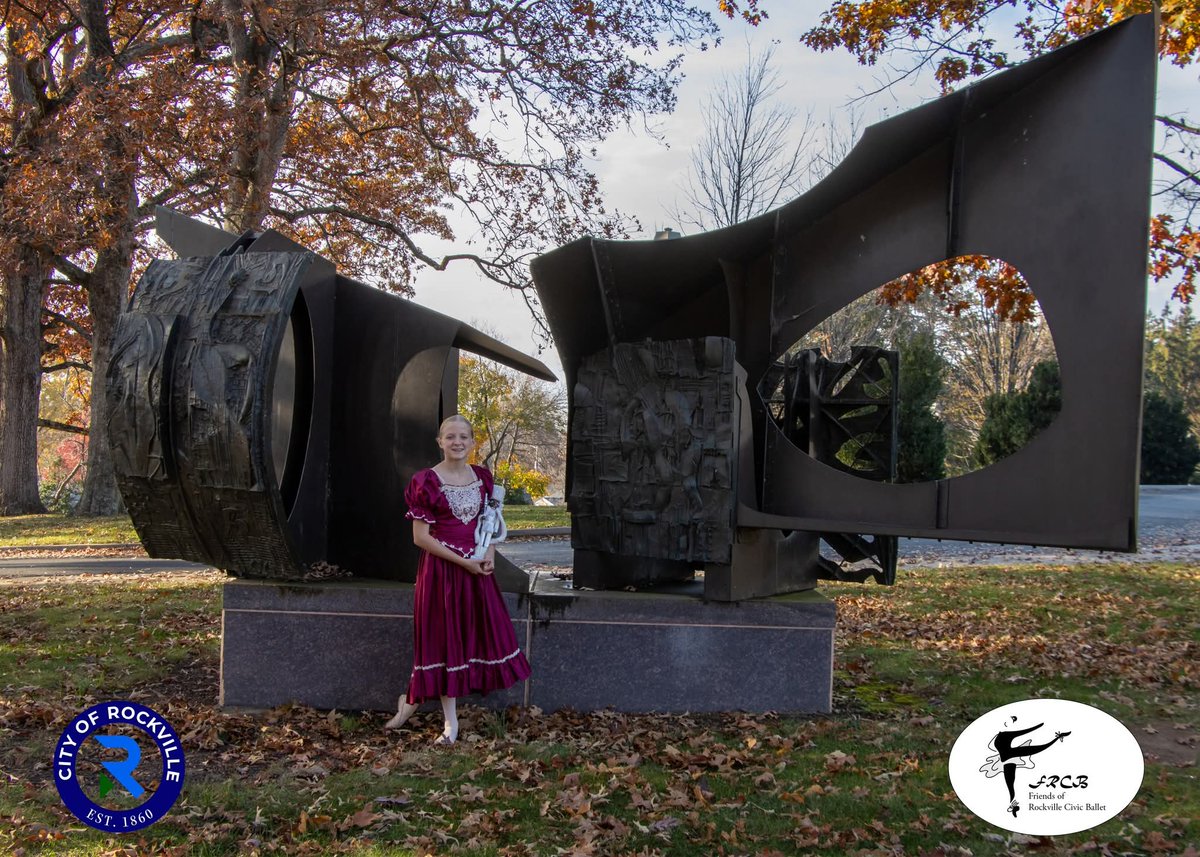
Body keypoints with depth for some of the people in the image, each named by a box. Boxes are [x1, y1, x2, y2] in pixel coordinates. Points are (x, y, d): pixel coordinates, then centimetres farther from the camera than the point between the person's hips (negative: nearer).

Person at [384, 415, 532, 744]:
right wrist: (462, 561, -16)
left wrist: (489, 553, -3)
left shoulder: (481, 477, 6)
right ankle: (450, 721, 15)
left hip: (477, 568, 6)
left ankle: (413, 700, 23)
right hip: (441, 569, -6)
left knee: (479, 632, 7)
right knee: (445, 638, 2)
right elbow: (420, 537, -12)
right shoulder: (427, 481, -10)